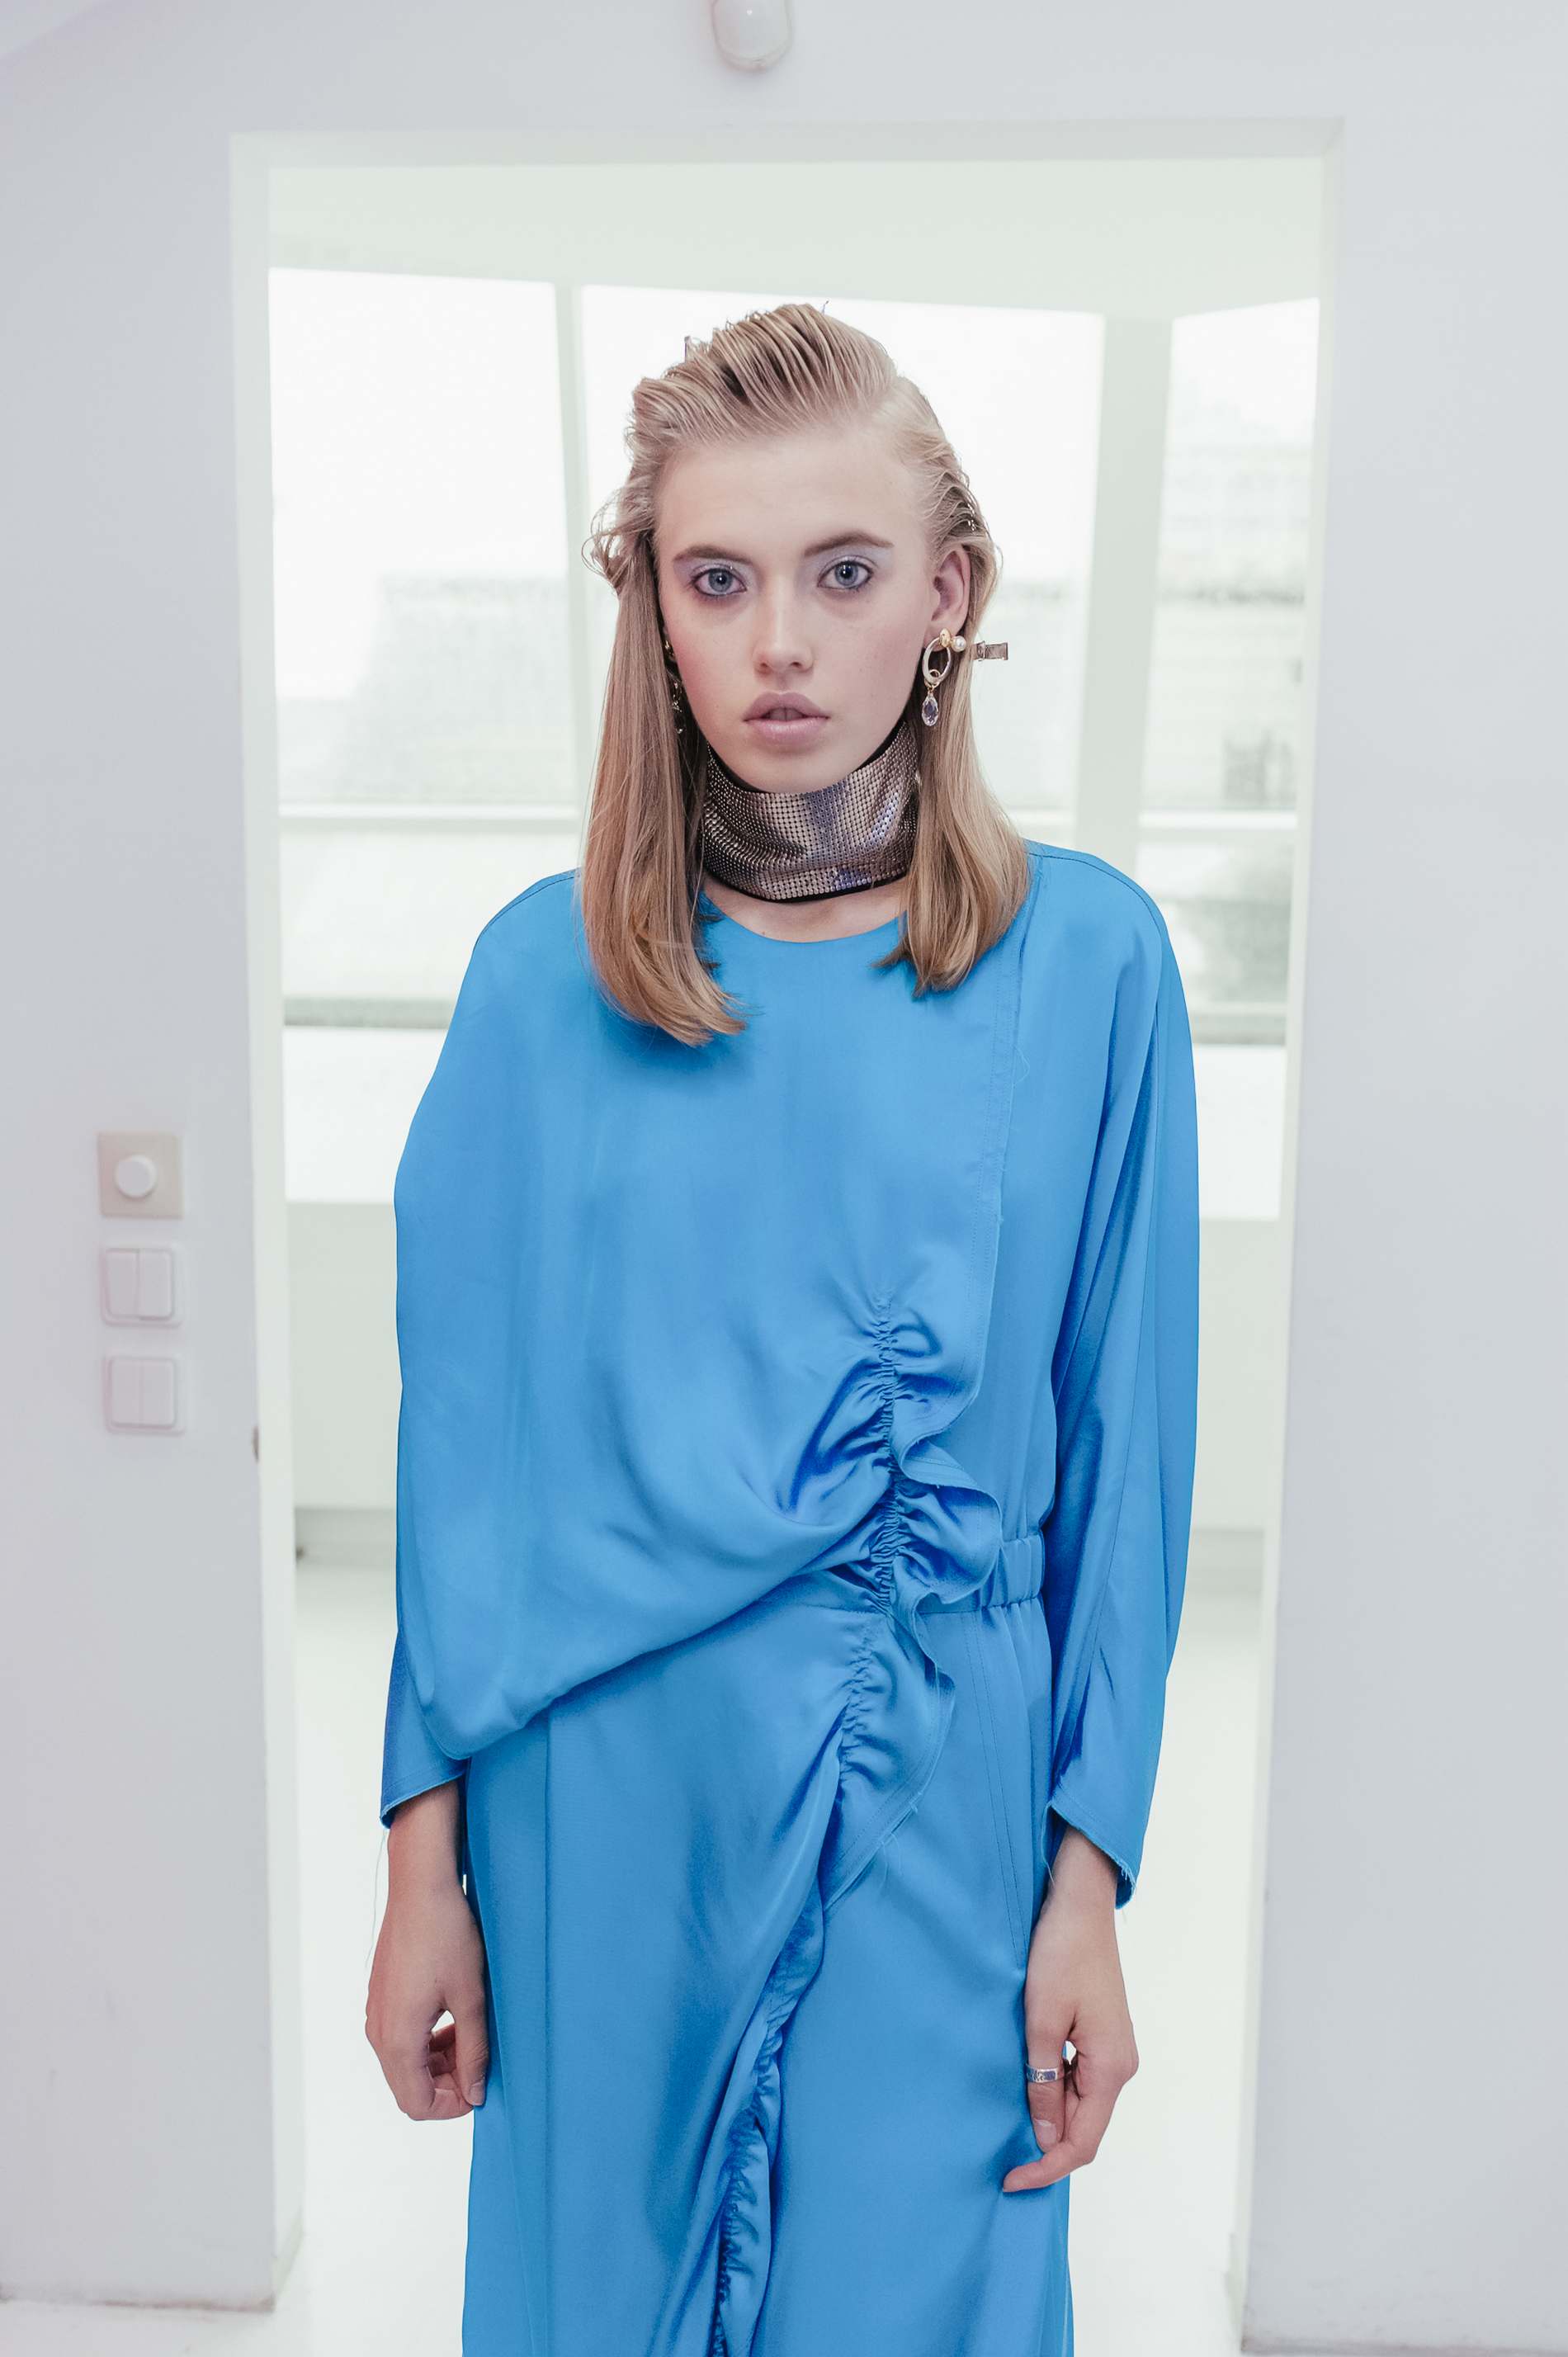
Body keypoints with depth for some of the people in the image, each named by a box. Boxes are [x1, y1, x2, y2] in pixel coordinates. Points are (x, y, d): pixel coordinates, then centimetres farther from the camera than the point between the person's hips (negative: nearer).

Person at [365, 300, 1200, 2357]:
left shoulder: (1087, 961, -6)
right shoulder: (548, 975, -4)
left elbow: (1124, 1452, -3)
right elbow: (464, 1440, 0)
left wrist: (1091, 1882, -3)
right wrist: (425, 1857, 2)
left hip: (937, 1810, 0)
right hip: (602, 1805, 1)